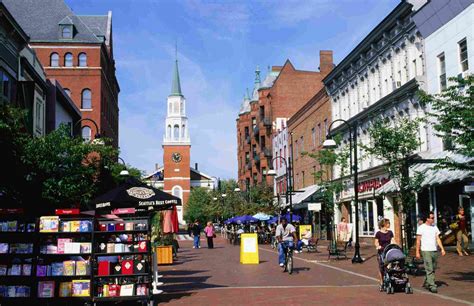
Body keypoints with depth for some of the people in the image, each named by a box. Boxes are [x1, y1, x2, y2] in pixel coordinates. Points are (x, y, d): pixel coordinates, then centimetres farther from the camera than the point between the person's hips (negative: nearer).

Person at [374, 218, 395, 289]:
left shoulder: (390, 232, 7)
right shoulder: (378, 233, -3)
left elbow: (393, 241, 7)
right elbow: (376, 242, 0)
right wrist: (378, 246, -21)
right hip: (381, 252, -3)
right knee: (381, 268, 0)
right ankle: (381, 283, 8)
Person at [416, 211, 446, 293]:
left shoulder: (435, 227, 11)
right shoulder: (421, 228, -5)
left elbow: (438, 239, 11)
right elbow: (418, 241, -3)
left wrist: (442, 249, 1)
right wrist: (417, 252, -5)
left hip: (434, 250, 6)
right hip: (426, 251, -6)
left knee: (433, 269, 12)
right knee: (429, 269, -9)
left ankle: (426, 283, 27)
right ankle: (432, 286, -8)